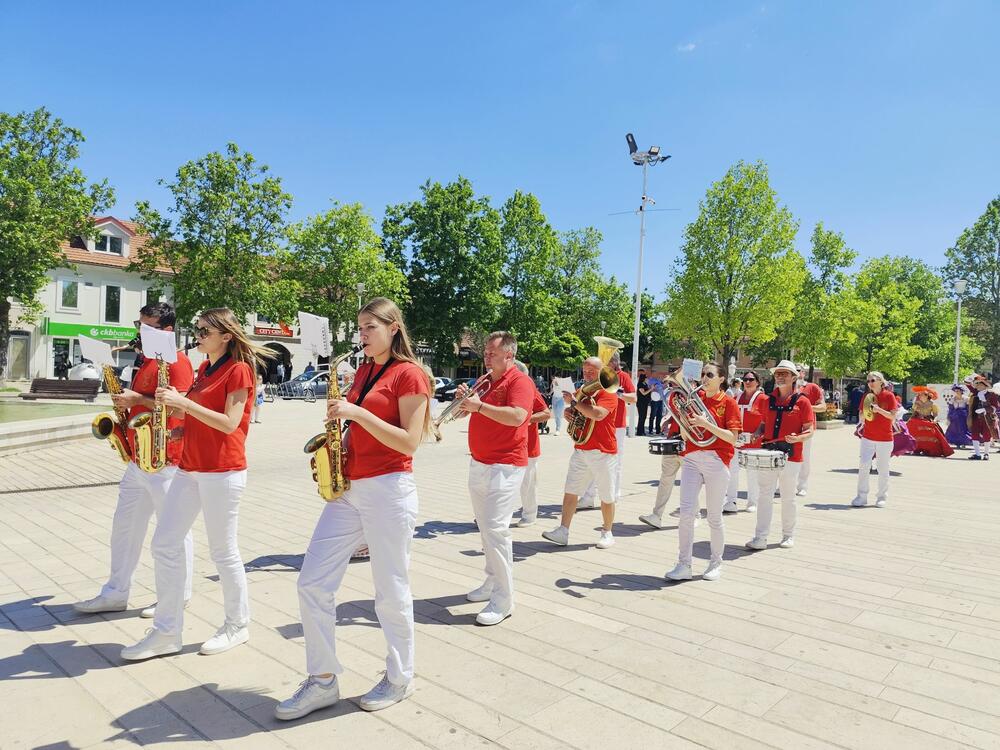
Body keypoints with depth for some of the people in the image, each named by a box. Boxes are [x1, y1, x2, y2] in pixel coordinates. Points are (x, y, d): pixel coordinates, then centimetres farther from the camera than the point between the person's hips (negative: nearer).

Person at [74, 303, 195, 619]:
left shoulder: (177, 362, -13)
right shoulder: (148, 361, 17)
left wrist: (136, 399, -21)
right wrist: (125, 400, 10)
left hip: (164, 462, -10)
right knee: (124, 525, 15)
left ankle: (177, 597, 15)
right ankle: (115, 593, 26)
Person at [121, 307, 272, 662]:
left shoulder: (238, 370, -10)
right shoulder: (205, 369, 16)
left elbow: (229, 423, -18)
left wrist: (184, 403, -21)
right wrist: (175, 401, 2)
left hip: (222, 471, -9)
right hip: (189, 467, 9)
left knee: (223, 551, 2)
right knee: (164, 544, 6)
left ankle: (238, 625, 20)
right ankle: (166, 632, 16)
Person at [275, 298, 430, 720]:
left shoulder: (409, 374, -9)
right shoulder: (363, 372, 14)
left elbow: (409, 442, -16)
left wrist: (356, 413, -19)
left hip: (389, 491, -8)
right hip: (349, 488, 8)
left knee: (391, 592, 5)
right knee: (312, 583, 5)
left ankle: (400, 679, 26)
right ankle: (322, 681, 20)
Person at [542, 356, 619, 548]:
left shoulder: (608, 393, -10)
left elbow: (597, 414, -28)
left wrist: (574, 402, -23)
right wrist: (569, 413, 2)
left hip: (603, 452, -6)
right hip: (580, 451, 6)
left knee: (607, 496, 6)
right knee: (570, 492, 1)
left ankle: (607, 533, 20)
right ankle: (562, 532, 3)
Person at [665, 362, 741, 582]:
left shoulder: (728, 402, -1)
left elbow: (732, 438, -10)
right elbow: (685, 435, 11)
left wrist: (706, 423, -20)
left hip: (716, 461, -3)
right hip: (692, 458, 3)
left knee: (714, 517, 6)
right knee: (686, 512, -6)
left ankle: (716, 563, 24)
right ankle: (684, 565, 1)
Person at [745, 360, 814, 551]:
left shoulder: (802, 401, -3)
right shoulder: (768, 400, 10)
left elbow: (810, 430, -3)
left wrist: (798, 438, -23)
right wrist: (757, 433, -1)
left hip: (791, 456, -3)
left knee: (788, 498, 9)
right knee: (764, 496, 0)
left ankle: (788, 536, 24)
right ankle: (760, 538, 2)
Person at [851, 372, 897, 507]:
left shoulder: (889, 396, -4)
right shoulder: (867, 397, 6)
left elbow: (893, 416, -9)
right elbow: (861, 418, 8)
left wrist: (879, 410, -22)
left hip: (885, 438, -2)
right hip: (868, 437, 3)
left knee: (883, 469, 6)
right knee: (863, 466, -6)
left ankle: (882, 497, 17)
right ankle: (861, 496, 0)